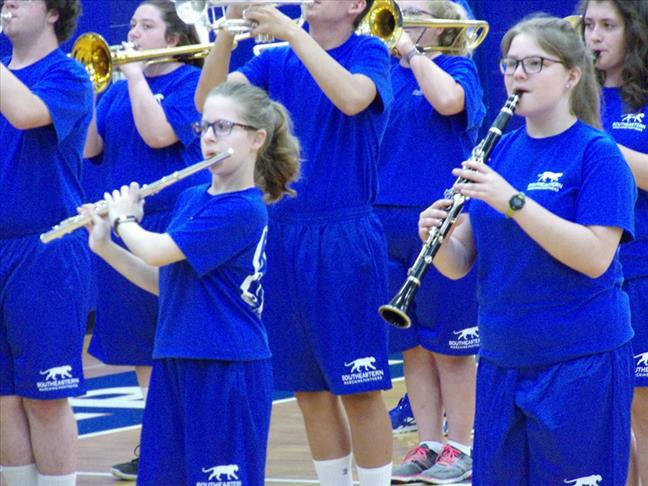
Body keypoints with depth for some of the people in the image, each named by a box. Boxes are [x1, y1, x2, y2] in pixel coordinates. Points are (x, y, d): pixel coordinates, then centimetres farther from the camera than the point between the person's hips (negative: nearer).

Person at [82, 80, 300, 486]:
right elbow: (163, 282, 17)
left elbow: (156, 253, -20)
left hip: (229, 371, -8)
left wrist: (124, 219, 0)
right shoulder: (190, 198, 12)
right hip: (176, 363, 8)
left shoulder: (243, 210, -15)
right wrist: (105, 246, 7)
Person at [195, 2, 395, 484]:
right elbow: (208, 99, -5)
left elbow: (352, 98, -25)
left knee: (359, 389, -3)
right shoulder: (277, 60, 8)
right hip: (283, 232, 5)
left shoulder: (369, 52, -3)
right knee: (309, 389, 10)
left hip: (345, 236, -5)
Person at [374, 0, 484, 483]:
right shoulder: (386, 73, 12)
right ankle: (428, 444, 16)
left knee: (450, 345, 1)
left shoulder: (457, 68, -3)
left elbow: (448, 100, -25)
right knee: (410, 344, 9)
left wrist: (411, 49, -16)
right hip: (387, 220, 5)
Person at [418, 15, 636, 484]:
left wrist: (512, 200, -24)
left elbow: (595, 258, -19)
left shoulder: (597, 153, -7)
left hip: (579, 358, -6)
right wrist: (436, 238, -14)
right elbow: (459, 264, 9)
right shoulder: (498, 151, 9)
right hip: (501, 358, 6)